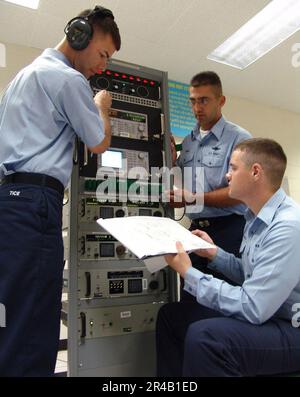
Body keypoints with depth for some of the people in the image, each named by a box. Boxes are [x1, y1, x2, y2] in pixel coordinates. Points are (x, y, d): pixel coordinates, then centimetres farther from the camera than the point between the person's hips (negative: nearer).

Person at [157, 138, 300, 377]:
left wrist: (189, 274, -21)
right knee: (171, 315, 5)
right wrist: (214, 254, 2)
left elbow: (252, 308, -27)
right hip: (264, 313, 9)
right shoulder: (258, 217, 5)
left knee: (204, 335, -33)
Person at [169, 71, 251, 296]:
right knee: (189, 298, 16)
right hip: (197, 229, 6)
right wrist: (172, 162, -1)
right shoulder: (188, 142, 12)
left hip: (228, 229, -6)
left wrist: (193, 199, -22)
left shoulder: (239, 138, -8)